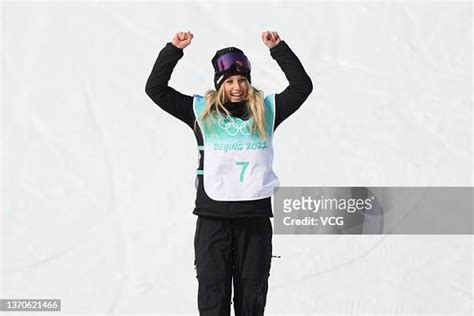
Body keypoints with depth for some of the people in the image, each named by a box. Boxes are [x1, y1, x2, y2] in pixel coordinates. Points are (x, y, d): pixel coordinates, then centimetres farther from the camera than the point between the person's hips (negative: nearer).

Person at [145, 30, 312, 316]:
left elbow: (302, 86, 4)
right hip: (212, 216, -1)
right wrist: (174, 50, -3)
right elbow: (156, 88, 5)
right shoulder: (202, 111, 7)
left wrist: (278, 48, 0)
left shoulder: (265, 111, 10)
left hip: (255, 216, 1)